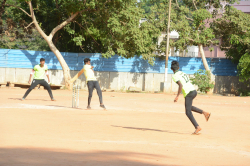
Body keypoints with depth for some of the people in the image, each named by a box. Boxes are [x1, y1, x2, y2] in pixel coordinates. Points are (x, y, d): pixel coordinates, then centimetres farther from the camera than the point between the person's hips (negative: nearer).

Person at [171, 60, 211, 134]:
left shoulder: (175, 76, -7)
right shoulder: (182, 73, 17)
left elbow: (181, 85, -21)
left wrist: (177, 96, -19)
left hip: (189, 93, -8)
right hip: (194, 91, 8)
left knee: (188, 112, -3)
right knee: (189, 107, 29)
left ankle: (197, 127, -14)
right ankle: (204, 113, 18)